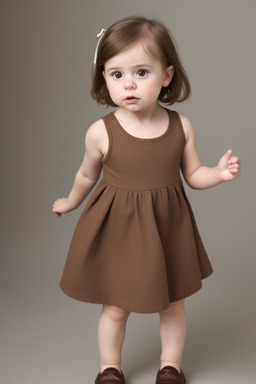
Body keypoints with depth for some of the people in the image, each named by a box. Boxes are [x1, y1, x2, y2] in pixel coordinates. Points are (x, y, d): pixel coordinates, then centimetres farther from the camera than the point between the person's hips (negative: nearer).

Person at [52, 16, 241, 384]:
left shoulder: (181, 125, -11)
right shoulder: (101, 132, -16)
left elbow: (193, 174, 3)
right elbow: (87, 175, 5)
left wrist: (220, 172, -17)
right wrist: (70, 202, 20)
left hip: (167, 229, 2)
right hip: (117, 230, -2)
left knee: (173, 304, 17)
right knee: (115, 308, 12)